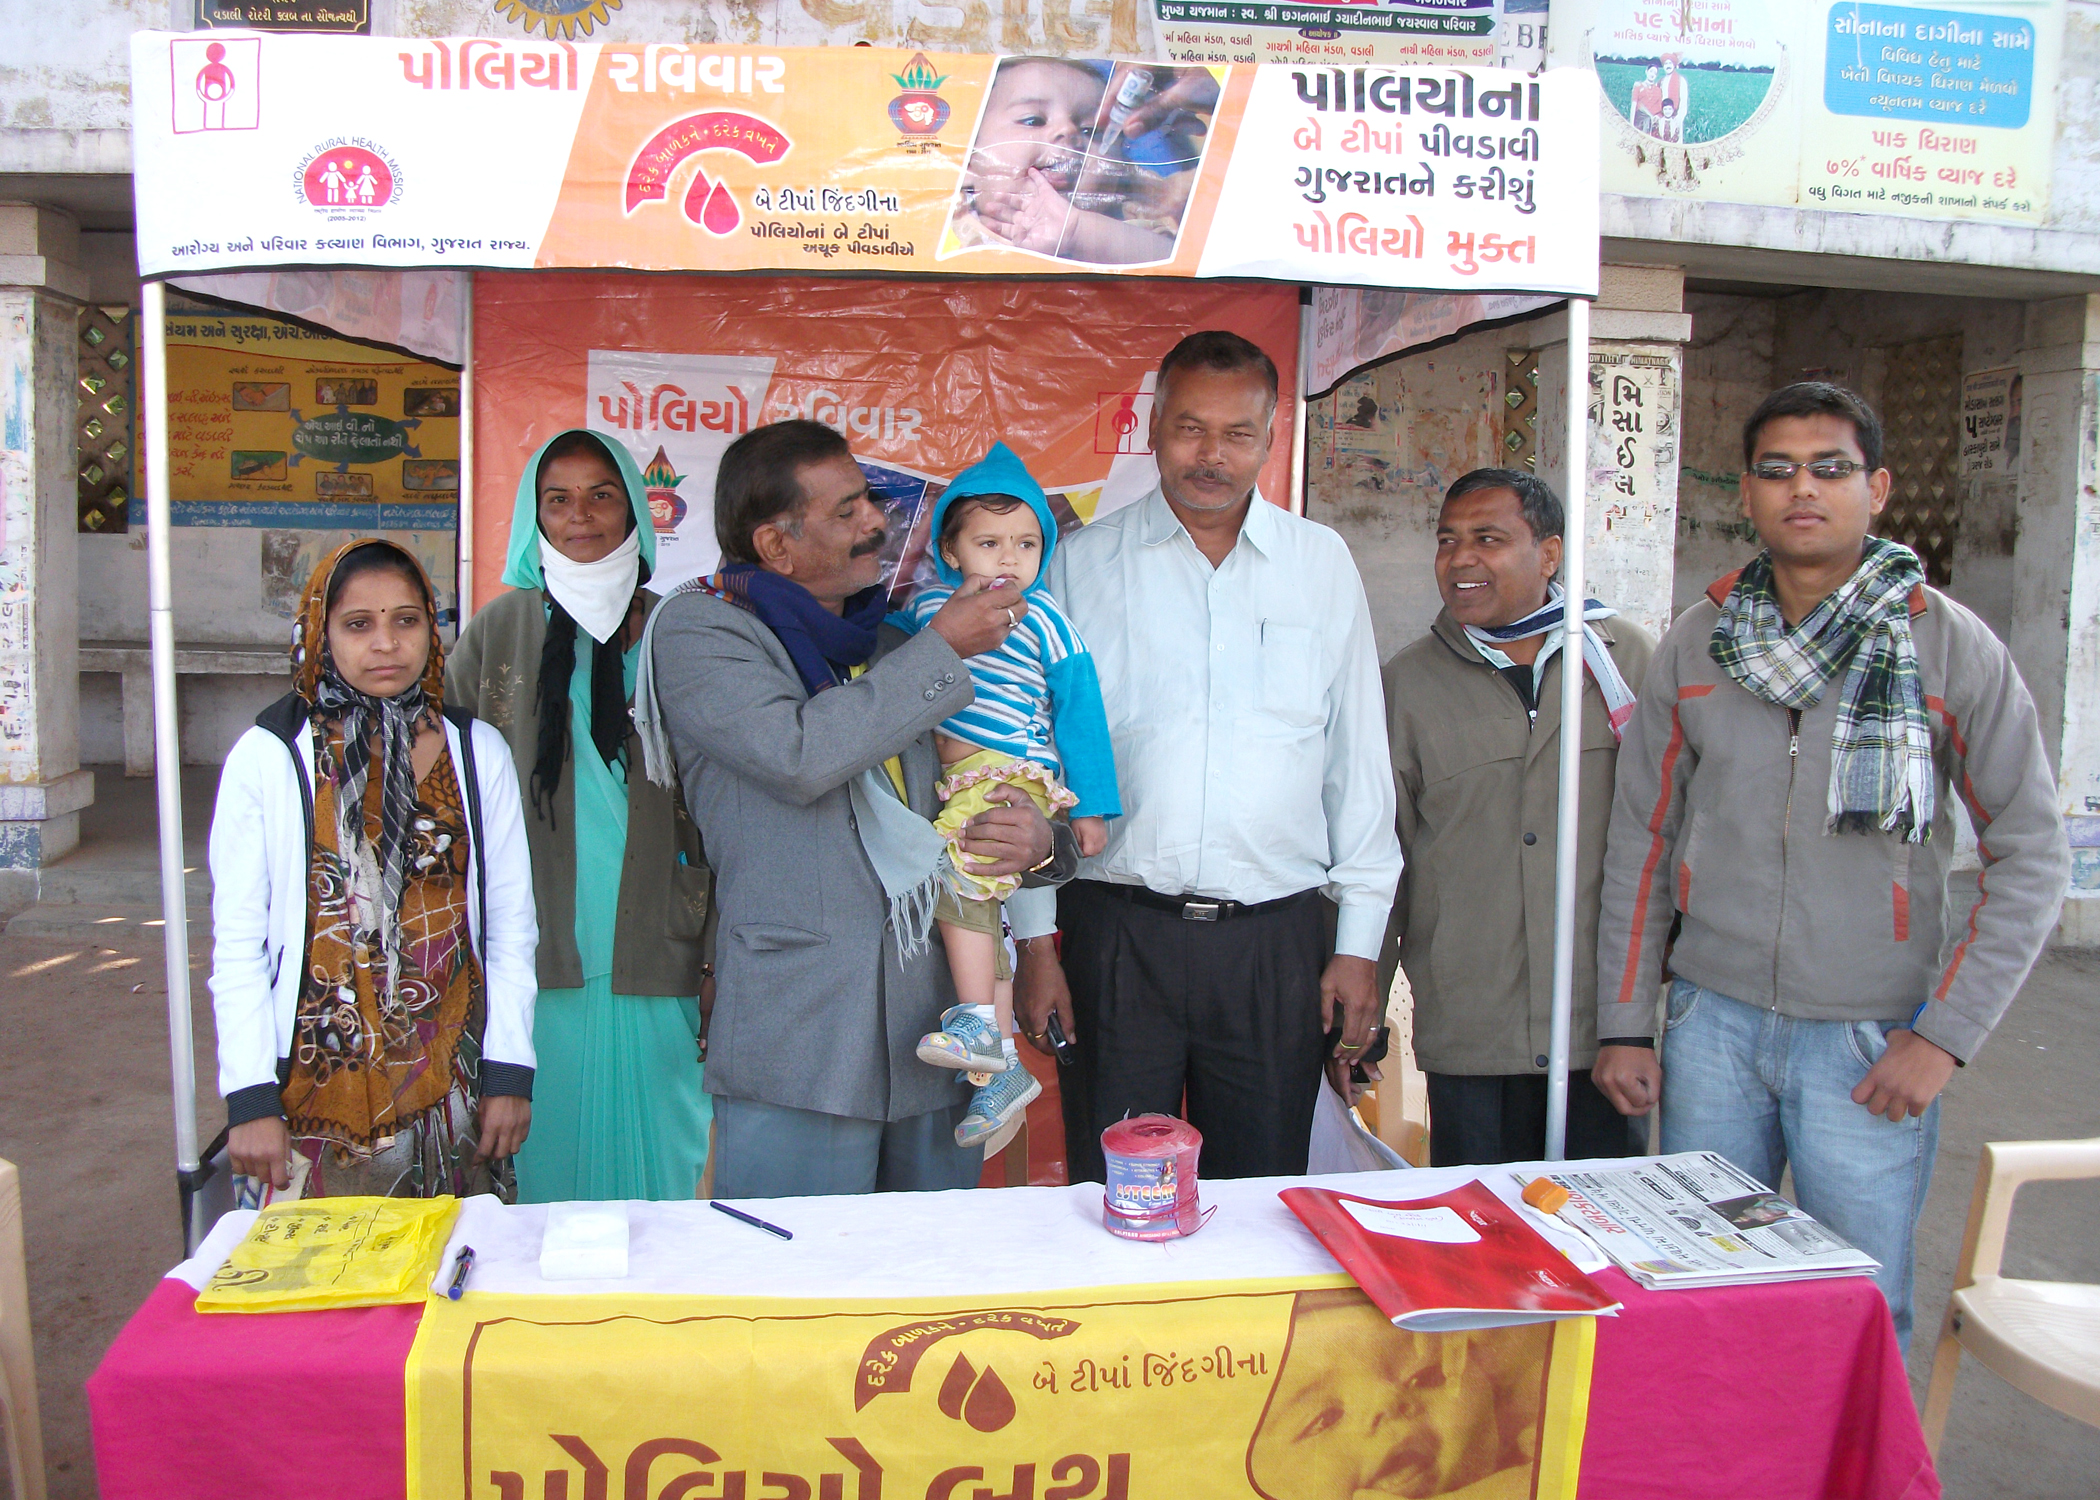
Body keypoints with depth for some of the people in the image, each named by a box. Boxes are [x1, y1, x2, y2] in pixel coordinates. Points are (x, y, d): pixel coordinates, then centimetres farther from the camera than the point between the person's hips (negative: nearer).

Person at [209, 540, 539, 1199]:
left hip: (454, 1084, 2)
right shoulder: (267, 758, -2)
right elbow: (237, 945, -1)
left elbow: (512, 926, 6)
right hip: (319, 1086, -1)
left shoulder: (477, 752, 4)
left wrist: (509, 1074, 1)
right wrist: (250, 1100, -6)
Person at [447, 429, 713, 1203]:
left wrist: (716, 956, 1)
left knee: (654, 1167, 8)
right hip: (538, 958, 0)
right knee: (548, 1163, 7)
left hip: (652, 960, 0)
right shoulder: (499, 629, 5)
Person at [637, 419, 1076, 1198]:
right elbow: (797, 755, -19)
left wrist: (1042, 841, -3)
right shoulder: (696, 628, -1)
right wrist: (943, 649, -12)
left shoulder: (898, 642, 16)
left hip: (933, 1045, 6)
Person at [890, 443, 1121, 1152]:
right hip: (953, 780, 5)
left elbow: (1080, 711, 1)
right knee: (979, 907, 5)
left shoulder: (1044, 621, -2)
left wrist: (1091, 805, 2)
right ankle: (1000, 1067, 11)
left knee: (957, 874, -26)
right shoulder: (926, 604, 10)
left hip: (1013, 775, -5)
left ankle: (980, 1025, -16)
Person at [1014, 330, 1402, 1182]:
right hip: (1118, 930, -1)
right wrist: (1033, 941, 1)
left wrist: (1359, 945, 5)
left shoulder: (1323, 564, 7)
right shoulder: (1080, 565, 3)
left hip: (1276, 939, 1)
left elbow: (1359, 764, 8)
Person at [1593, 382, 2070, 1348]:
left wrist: (1945, 1035, -9)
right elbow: (1640, 839, 7)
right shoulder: (1696, 645, 3)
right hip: (1711, 1024, 2)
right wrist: (1623, 1024, 5)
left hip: (1870, 1041, -2)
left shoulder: (1953, 648, -4)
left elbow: (2032, 855, -3)